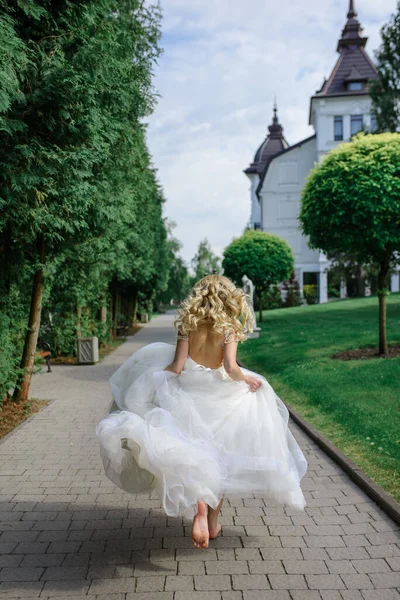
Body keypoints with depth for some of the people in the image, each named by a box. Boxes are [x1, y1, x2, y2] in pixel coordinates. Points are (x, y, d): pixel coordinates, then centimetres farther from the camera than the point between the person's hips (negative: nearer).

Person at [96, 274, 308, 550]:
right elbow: (231, 367, -20)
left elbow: (176, 367, -8)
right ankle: (213, 521, 24)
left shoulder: (187, 324, -3)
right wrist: (246, 378, -1)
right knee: (217, 458, 16)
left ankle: (197, 501, -19)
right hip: (219, 400, 0)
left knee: (191, 456, 10)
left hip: (188, 396, 1)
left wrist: (153, 374, 9)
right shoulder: (229, 328, -7)